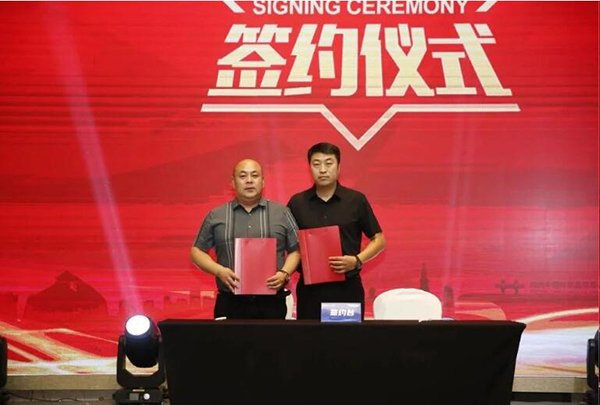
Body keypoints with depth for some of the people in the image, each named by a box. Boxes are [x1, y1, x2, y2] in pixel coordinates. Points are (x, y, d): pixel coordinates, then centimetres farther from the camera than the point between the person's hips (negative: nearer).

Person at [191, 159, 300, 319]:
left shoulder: (282, 213, 9)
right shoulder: (216, 216, 9)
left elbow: (296, 250, 10)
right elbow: (197, 251, 11)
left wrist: (284, 273, -8)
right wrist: (219, 271, -6)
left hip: (271, 302, 0)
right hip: (230, 303, 0)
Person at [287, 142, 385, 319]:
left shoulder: (356, 200, 3)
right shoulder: (297, 203, 6)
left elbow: (378, 240, 7)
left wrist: (357, 260, -9)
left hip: (347, 287, -1)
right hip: (309, 288, 1)